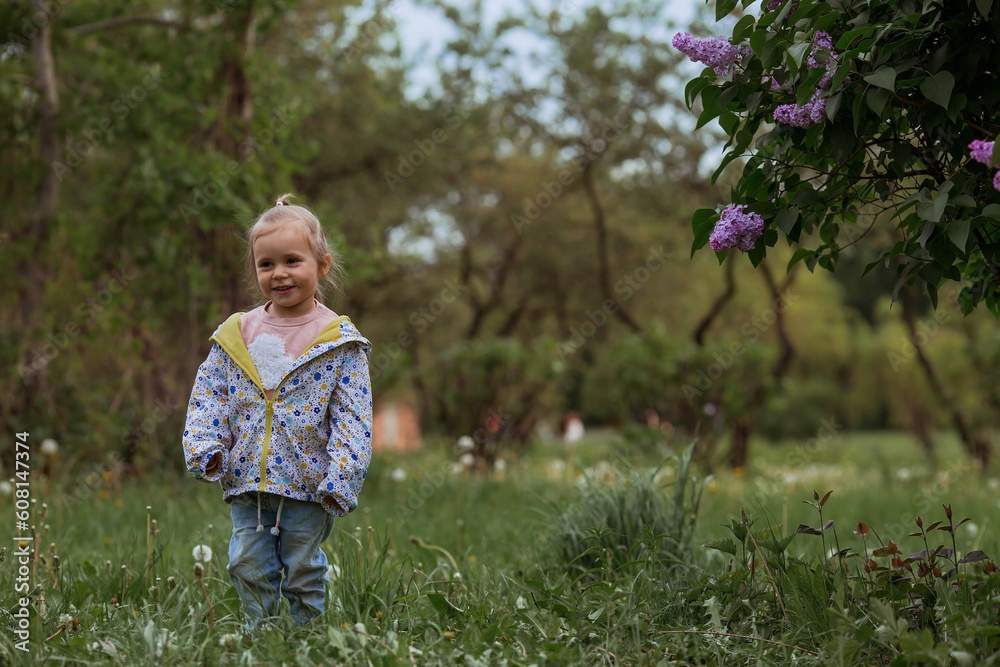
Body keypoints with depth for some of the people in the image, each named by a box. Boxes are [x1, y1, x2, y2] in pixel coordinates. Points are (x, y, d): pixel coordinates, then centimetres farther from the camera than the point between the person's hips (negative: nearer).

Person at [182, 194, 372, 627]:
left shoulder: (340, 341, -6)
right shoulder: (235, 335, 4)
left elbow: (352, 417, -9)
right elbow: (207, 397, 8)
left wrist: (340, 477, -16)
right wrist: (205, 447, -7)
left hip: (308, 484, -3)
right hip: (246, 482, 3)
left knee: (303, 575, 8)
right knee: (249, 568, 7)